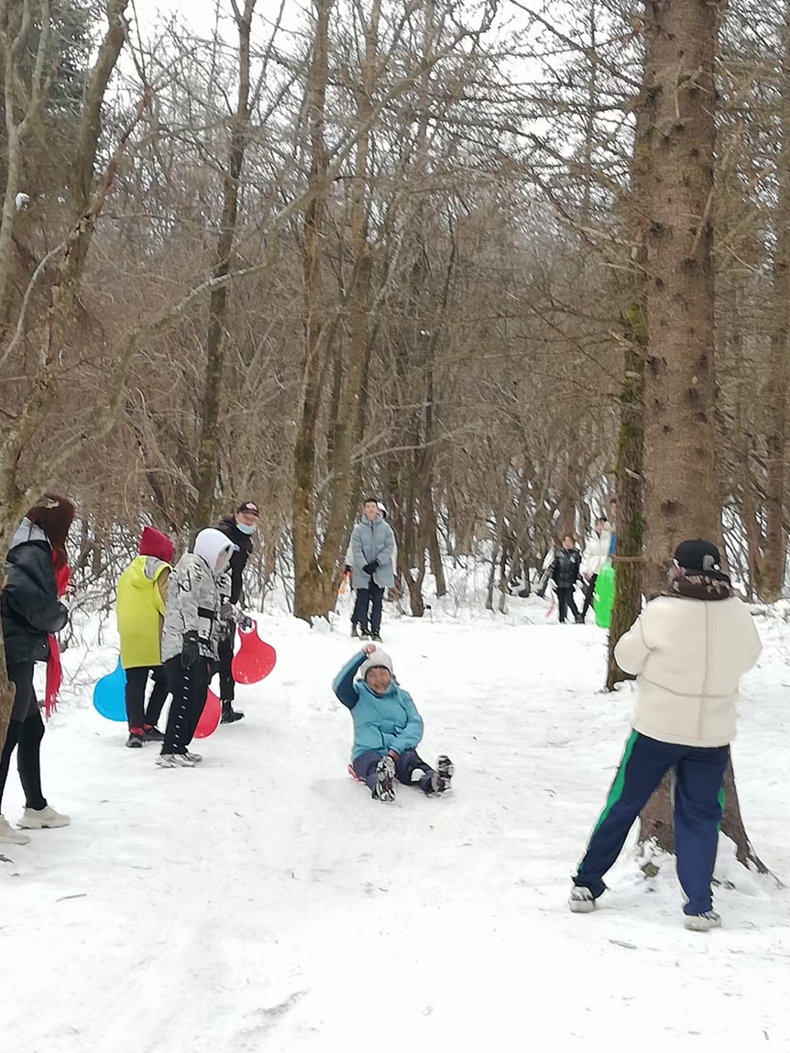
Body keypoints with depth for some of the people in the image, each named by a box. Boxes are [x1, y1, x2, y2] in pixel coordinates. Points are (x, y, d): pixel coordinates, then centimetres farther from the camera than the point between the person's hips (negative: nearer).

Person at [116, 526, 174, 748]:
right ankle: (148, 725, 5)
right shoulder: (161, 570, -3)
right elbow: (166, 603, -13)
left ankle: (135, 728, -5)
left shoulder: (127, 574, 18)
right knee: (163, 680, 10)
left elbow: (120, 607, 19)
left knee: (135, 684, 5)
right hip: (154, 639, -5)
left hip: (130, 639, 5)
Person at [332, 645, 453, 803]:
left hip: (399, 751, 3)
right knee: (374, 766, -38)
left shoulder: (402, 696, 19)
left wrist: (396, 748, -14)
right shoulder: (358, 695, 12)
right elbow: (340, 685, -9)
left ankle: (431, 781, -63)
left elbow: (415, 724, 4)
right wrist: (363, 655, -16)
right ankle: (379, 786, -71)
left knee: (412, 761, -33)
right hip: (368, 752, -2)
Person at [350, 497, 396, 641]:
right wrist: (364, 566, -20)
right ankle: (364, 630, 9)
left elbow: (390, 547, -3)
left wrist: (377, 562, -14)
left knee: (377, 602, 3)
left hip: (380, 571, 1)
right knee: (362, 601, 0)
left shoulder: (385, 527, 1)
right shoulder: (358, 529, -1)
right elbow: (356, 549, -6)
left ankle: (375, 631, 8)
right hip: (362, 571, -1)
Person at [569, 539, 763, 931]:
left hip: (657, 729, -2)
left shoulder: (662, 613, -18)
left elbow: (627, 657, -6)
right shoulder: (738, 613, -7)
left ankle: (587, 884, 20)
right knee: (699, 815, 14)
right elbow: (748, 656, 12)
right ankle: (698, 906, 10)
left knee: (623, 804, 11)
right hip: (712, 734, 2)